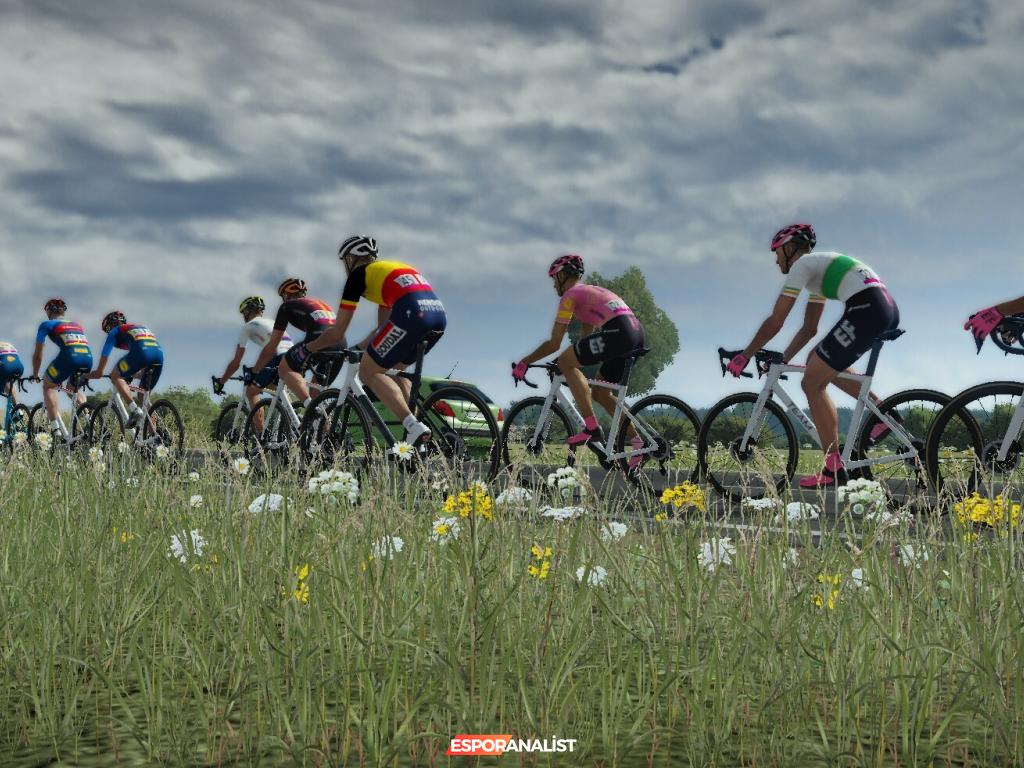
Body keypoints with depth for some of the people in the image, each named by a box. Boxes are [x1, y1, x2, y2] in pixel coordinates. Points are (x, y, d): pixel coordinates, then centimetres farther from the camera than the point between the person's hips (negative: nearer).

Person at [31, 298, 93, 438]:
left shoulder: (47, 324, 20)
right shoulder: (78, 325, 33)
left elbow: (38, 354, 21)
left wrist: (35, 375, 35)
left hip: (69, 357, -5)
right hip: (88, 359, 5)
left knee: (48, 386, 17)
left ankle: (56, 428, 3)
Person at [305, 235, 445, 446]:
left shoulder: (359, 274, 14)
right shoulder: (389, 268, 35)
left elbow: (337, 334, 16)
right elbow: (384, 328, 38)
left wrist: (306, 349, 31)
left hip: (412, 315, -8)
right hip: (440, 316, 8)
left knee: (368, 372, 6)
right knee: (394, 369, 26)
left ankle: (414, 427, -12)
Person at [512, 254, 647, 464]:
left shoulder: (570, 295, 4)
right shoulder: (590, 291, 31)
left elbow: (554, 344, 2)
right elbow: (586, 339, 32)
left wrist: (525, 362, 12)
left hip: (618, 332, -9)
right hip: (637, 333, 9)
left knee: (565, 362, -5)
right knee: (601, 393, 18)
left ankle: (592, 428, -11)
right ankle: (638, 441, 10)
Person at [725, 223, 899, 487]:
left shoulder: (802, 264, 4)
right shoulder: (819, 269, 30)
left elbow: (775, 322, 1)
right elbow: (809, 328, 33)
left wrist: (744, 355, 10)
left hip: (866, 310, -9)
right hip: (889, 309, 9)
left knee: (812, 383, -1)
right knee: (818, 362, 26)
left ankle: (834, 469, -3)